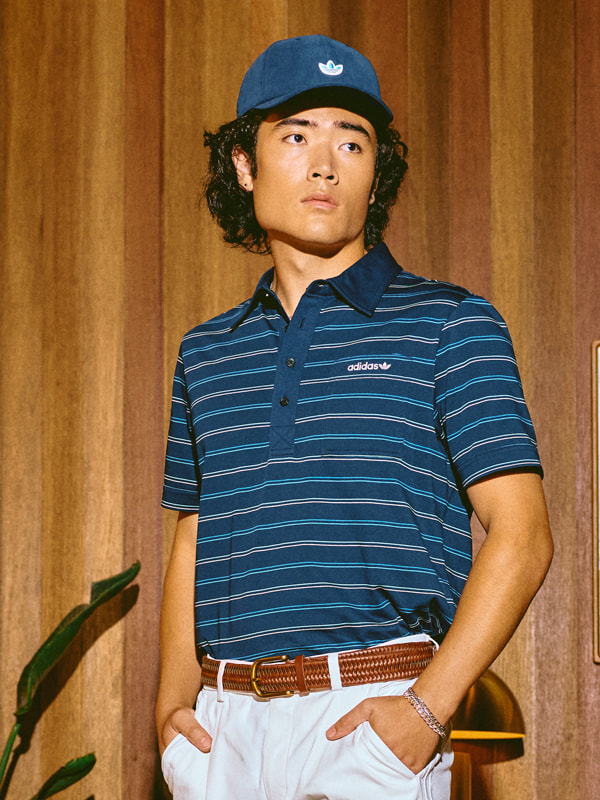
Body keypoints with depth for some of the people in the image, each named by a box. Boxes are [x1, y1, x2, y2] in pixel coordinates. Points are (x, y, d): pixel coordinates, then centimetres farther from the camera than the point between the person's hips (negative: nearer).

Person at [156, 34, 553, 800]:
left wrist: (428, 707, -14)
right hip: (224, 725, 4)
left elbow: (521, 537, -6)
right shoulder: (207, 353, 14)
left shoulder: (449, 325, 0)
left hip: (372, 717, -4)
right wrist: (173, 697, 5)